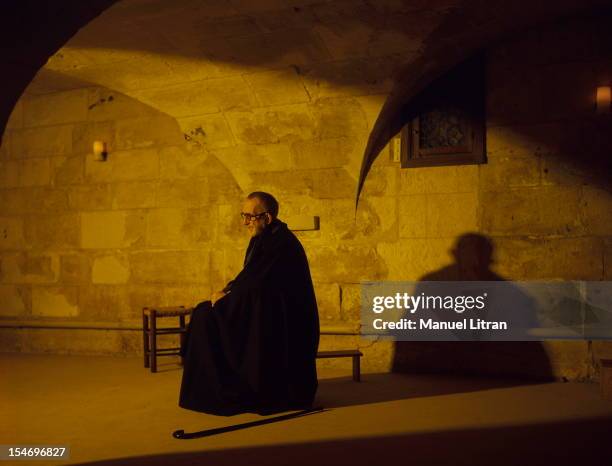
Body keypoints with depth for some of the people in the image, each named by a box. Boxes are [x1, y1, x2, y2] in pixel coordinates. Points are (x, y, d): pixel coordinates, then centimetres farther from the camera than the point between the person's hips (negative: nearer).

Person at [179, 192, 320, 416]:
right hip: (270, 315, 10)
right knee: (205, 314, 9)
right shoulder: (266, 239, 11)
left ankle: (224, 393, 0)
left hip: (282, 326, -10)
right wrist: (228, 291, 0)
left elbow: (255, 286, -21)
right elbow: (251, 278, 16)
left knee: (207, 318, -11)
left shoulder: (278, 243, -19)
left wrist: (226, 295, -7)